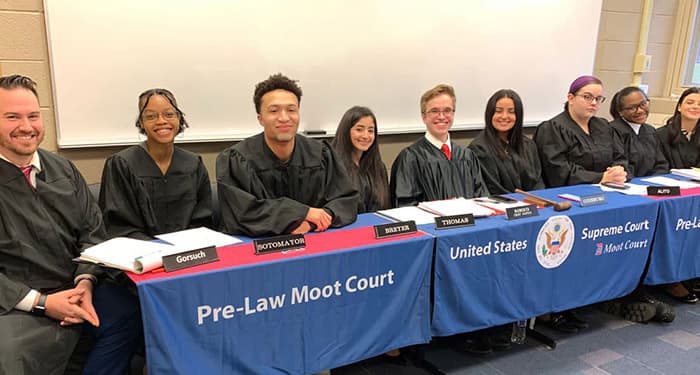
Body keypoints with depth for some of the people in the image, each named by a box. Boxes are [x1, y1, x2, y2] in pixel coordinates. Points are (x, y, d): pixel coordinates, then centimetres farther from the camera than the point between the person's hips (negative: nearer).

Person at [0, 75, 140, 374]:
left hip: (75, 293, 4)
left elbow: (93, 232, 8)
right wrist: (40, 302, -16)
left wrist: (85, 282, -8)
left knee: (130, 311, -19)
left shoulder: (63, 169, 9)